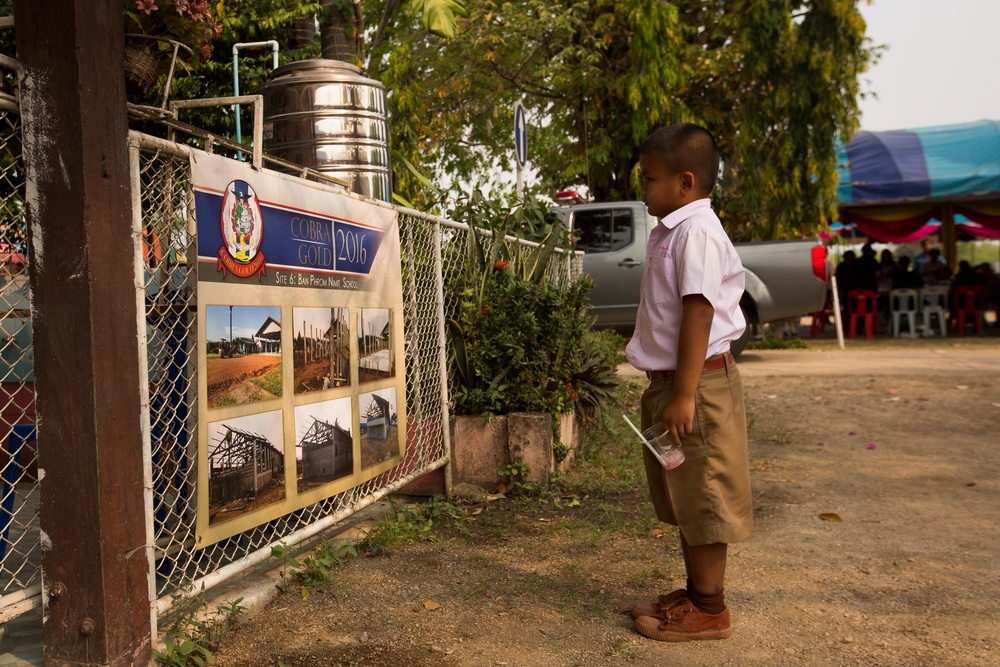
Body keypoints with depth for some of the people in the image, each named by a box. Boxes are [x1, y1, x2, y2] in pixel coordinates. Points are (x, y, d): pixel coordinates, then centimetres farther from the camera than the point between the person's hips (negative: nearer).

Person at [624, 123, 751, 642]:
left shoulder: (696, 232, -17)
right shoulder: (672, 231, 14)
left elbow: (699, 312, -23)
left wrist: (684, 394, -25)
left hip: (699, 383, -10)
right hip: (672, 383, 10)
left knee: (704, 499, 1)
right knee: (685, 498, 18)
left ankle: (709, 609, 14)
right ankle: (695, 592, 31)